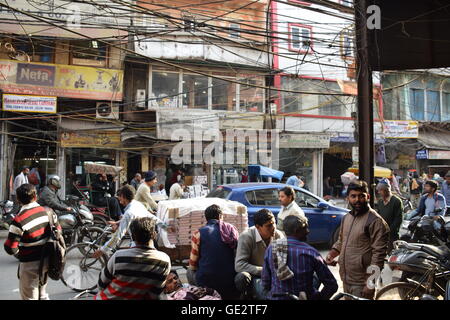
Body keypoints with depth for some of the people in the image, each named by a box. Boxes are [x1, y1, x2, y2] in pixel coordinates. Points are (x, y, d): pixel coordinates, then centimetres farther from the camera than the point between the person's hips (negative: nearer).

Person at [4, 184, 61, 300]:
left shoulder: (19, 220, -21)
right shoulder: (48, 211, -4)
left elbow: (10, 248, -20)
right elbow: (58, 230, 8)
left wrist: (19, 254, -1)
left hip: (30, 265, -6)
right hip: (46, 261, 6)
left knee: (30, 297, 9)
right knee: (42, 294, 24)